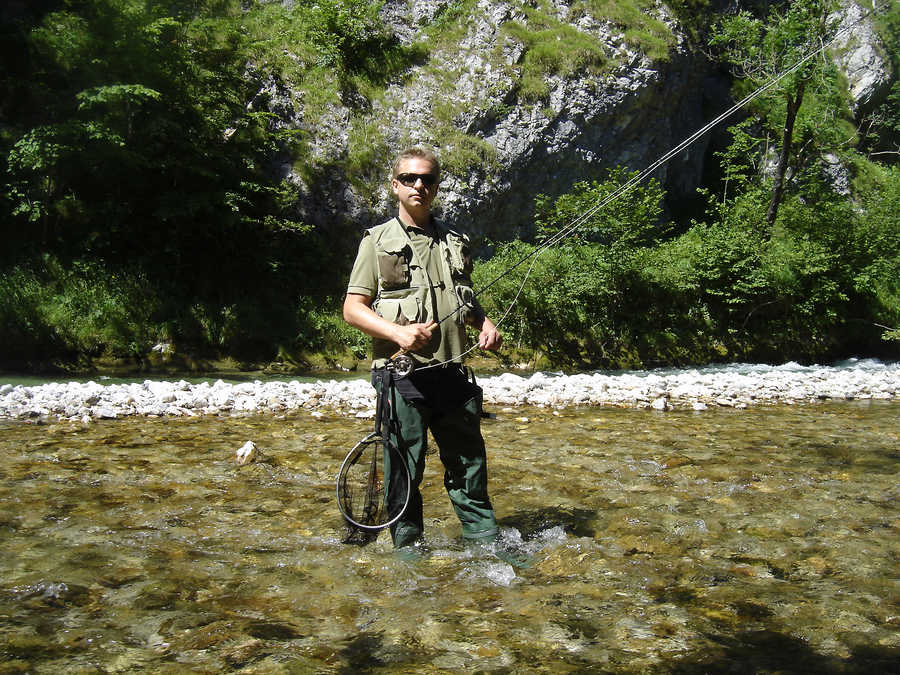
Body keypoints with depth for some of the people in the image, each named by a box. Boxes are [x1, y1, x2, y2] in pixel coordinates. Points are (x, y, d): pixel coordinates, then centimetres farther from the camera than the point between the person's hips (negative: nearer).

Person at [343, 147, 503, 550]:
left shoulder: (454, 243, 17)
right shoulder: (378, 241, 4)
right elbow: (352, 308, -1)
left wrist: (485, 324, 6)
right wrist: (398, 332, -17)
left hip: (453, 372, 4)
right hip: (402, 375, -4)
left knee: (469, 463, 10)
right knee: (405, 471, 2)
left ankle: (487, 544, 20)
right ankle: (409, 551, 17)